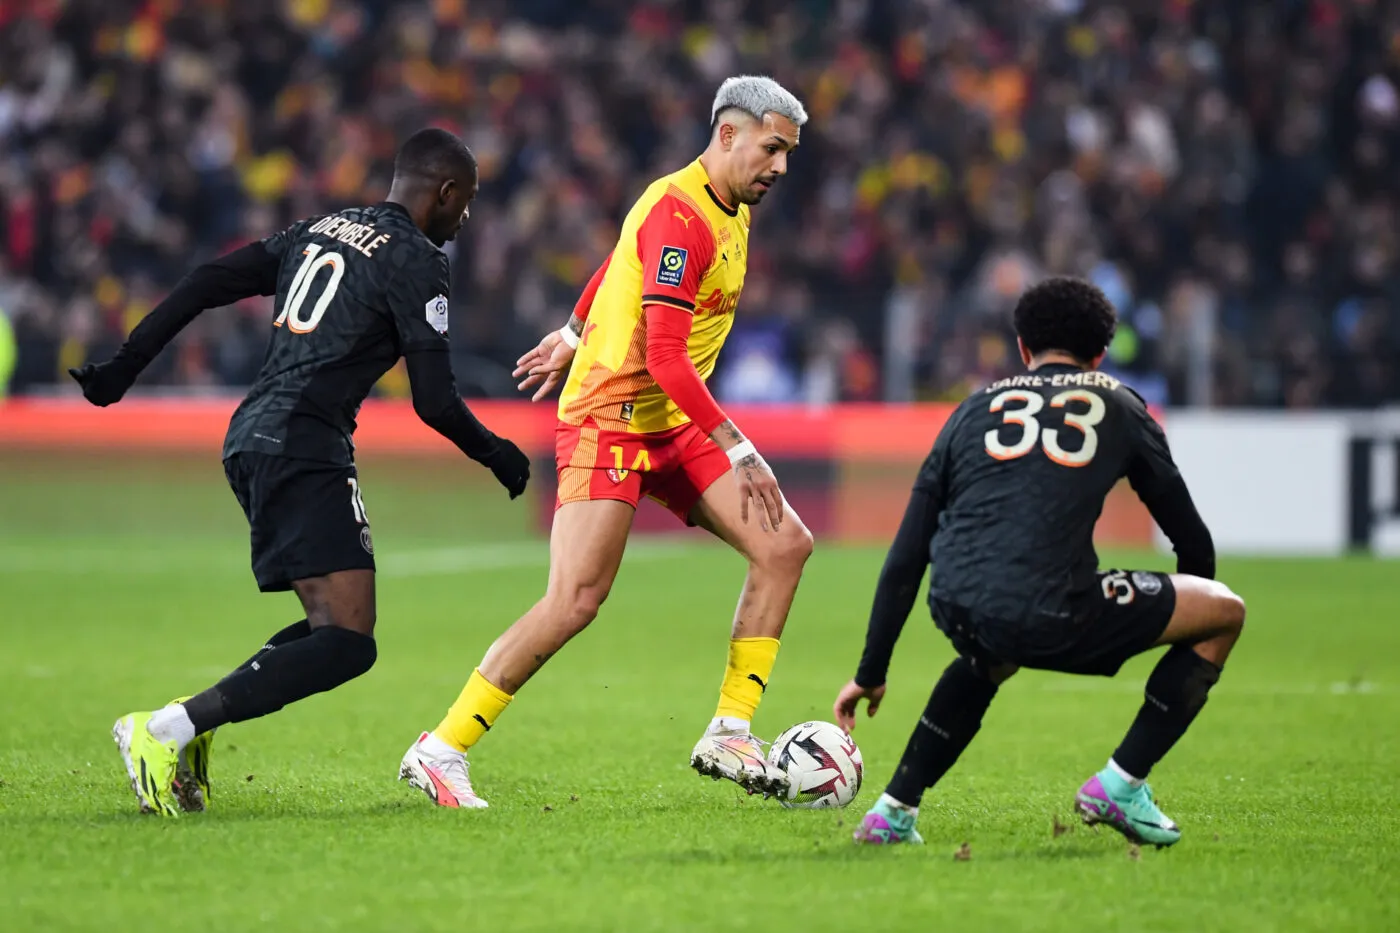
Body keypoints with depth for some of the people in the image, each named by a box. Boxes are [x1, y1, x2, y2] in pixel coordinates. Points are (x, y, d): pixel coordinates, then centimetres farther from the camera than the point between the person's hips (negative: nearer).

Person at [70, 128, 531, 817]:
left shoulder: (320, 230, 19)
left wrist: (124, 366, 18)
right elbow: (434, 401, -8)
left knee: (337, 625, 15)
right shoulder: (414, 261, -4)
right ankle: (167, 731, -21)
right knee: (347, 643, -14)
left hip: (251, 441, 9)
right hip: (304, 449, -9)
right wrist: (496, 455, 10)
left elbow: (208, 283, 15)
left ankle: (194, 719, 3)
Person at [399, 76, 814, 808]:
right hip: (610, 418, -9)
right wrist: (739, 451, -26)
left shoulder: (730, 211, 10)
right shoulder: (678, 214, -20)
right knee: (575, 602, -17)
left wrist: (574, 334, 37)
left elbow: (620, 258, 28)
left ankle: (728, 736, -1)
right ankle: (439, 752, -8)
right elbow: (665, 358, -26)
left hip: (675, 426, 9)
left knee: (784, 544, -4)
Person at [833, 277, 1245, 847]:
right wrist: (1190, 621, 44)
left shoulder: (976, 409, 26)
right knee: (1224, 611, 16)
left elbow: (905, 558, 24)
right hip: (1048, 617, -5)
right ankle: (1120, 786, 12)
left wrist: (871, 672, 30)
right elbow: (1191, 539, 24)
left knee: (992, 660, 42)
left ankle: (893, 811, 32)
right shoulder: (1117, 405, 20)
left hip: (957, 609, 5)